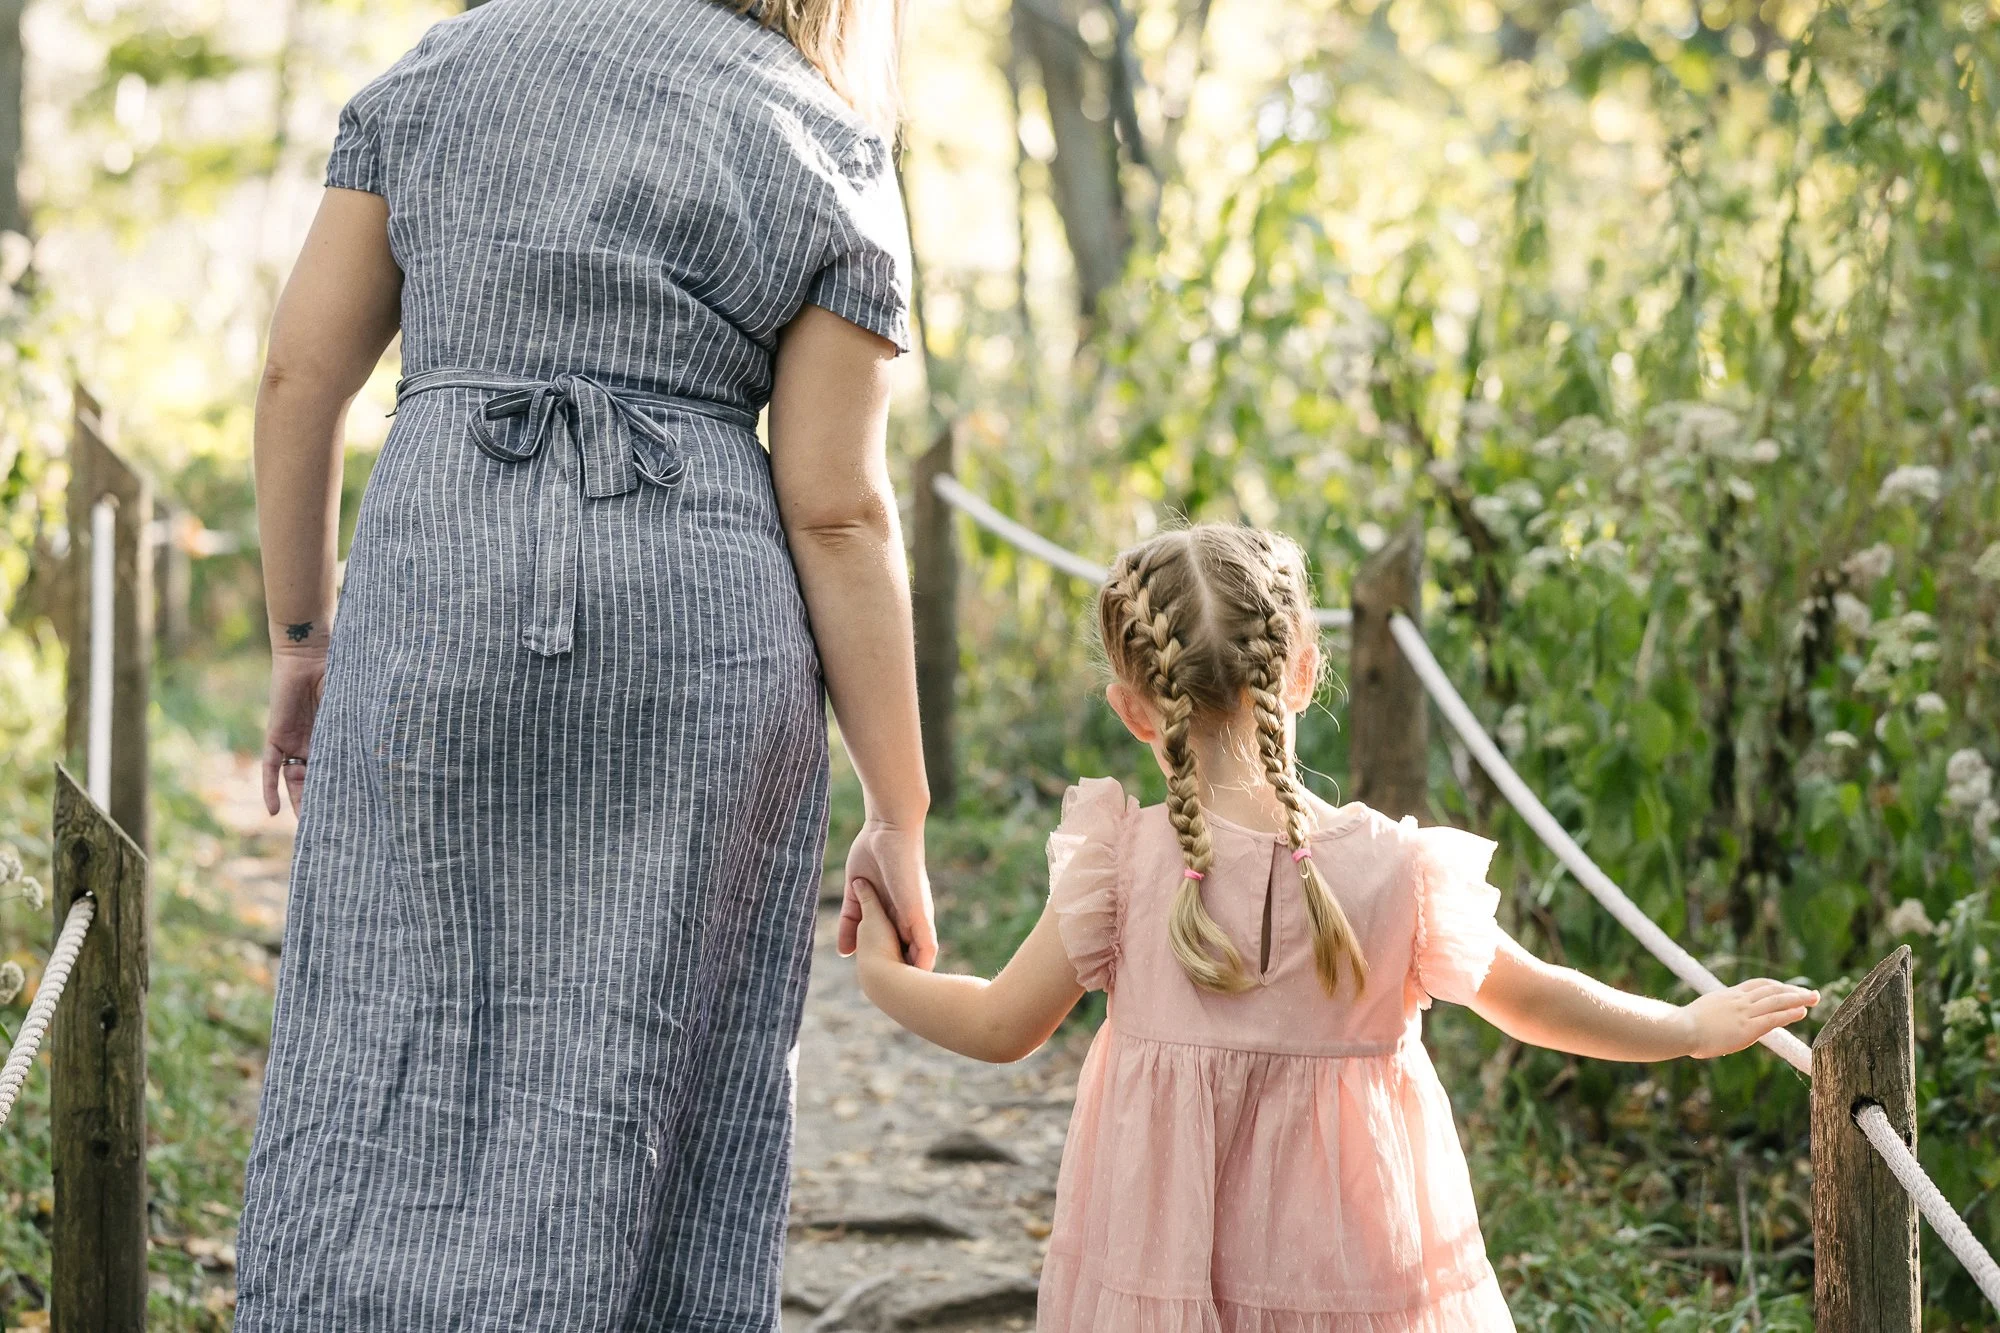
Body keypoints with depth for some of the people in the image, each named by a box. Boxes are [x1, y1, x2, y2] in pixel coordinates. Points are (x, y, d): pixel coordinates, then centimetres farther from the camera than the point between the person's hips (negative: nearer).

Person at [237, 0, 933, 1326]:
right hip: (703, 615, -1)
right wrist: (901, 814, 2)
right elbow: (837, 511, -2)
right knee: (650, 1093, 6)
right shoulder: (828, 152, 5)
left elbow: (301, 372, 8)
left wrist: (301, 637, 17)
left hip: (437, 587, 1)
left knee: (388, 1076, 5)